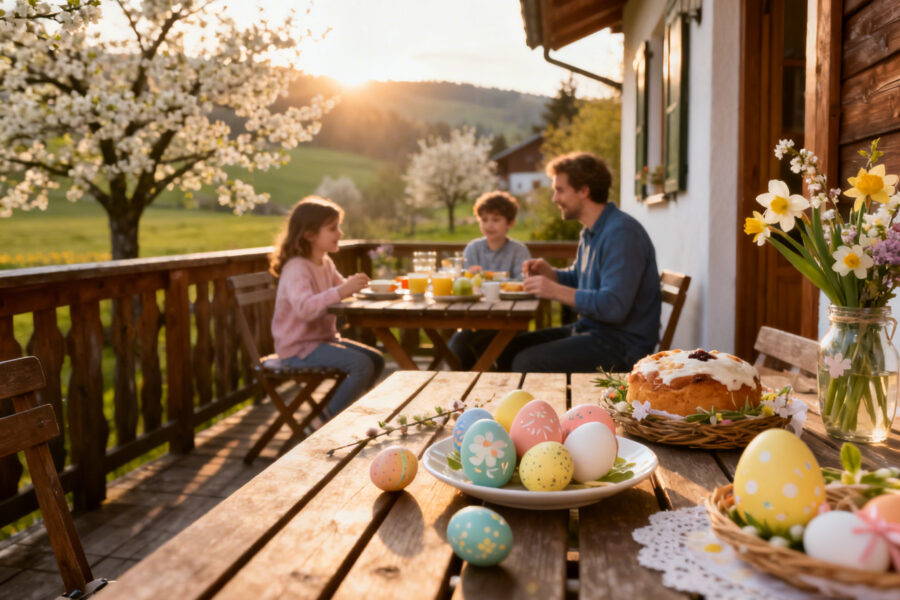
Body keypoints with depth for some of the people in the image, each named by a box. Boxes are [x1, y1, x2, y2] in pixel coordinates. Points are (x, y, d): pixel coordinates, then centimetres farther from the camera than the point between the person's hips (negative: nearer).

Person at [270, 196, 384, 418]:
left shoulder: (326, 264, 9)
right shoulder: (296, 268, -21)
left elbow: (341, 288, 23)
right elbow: (305, 308, -37)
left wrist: (354, 285, 0)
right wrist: (341, 291, -46)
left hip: (324, 339, 10)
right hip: (298, 349, -10)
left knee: (376, 360, 3)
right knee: (362, 364, -23)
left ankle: (340, 409, 14)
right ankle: (331, 419, -7)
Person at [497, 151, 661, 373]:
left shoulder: (621, 232, -20)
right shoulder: (590, 233, 12)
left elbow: (614, 307, -28)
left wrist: (556, 291, -23)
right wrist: (547, 272, 6)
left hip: (622, 344, -10)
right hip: (591, 329, 10)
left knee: (527, 363, -22)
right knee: (510, 349, 6)